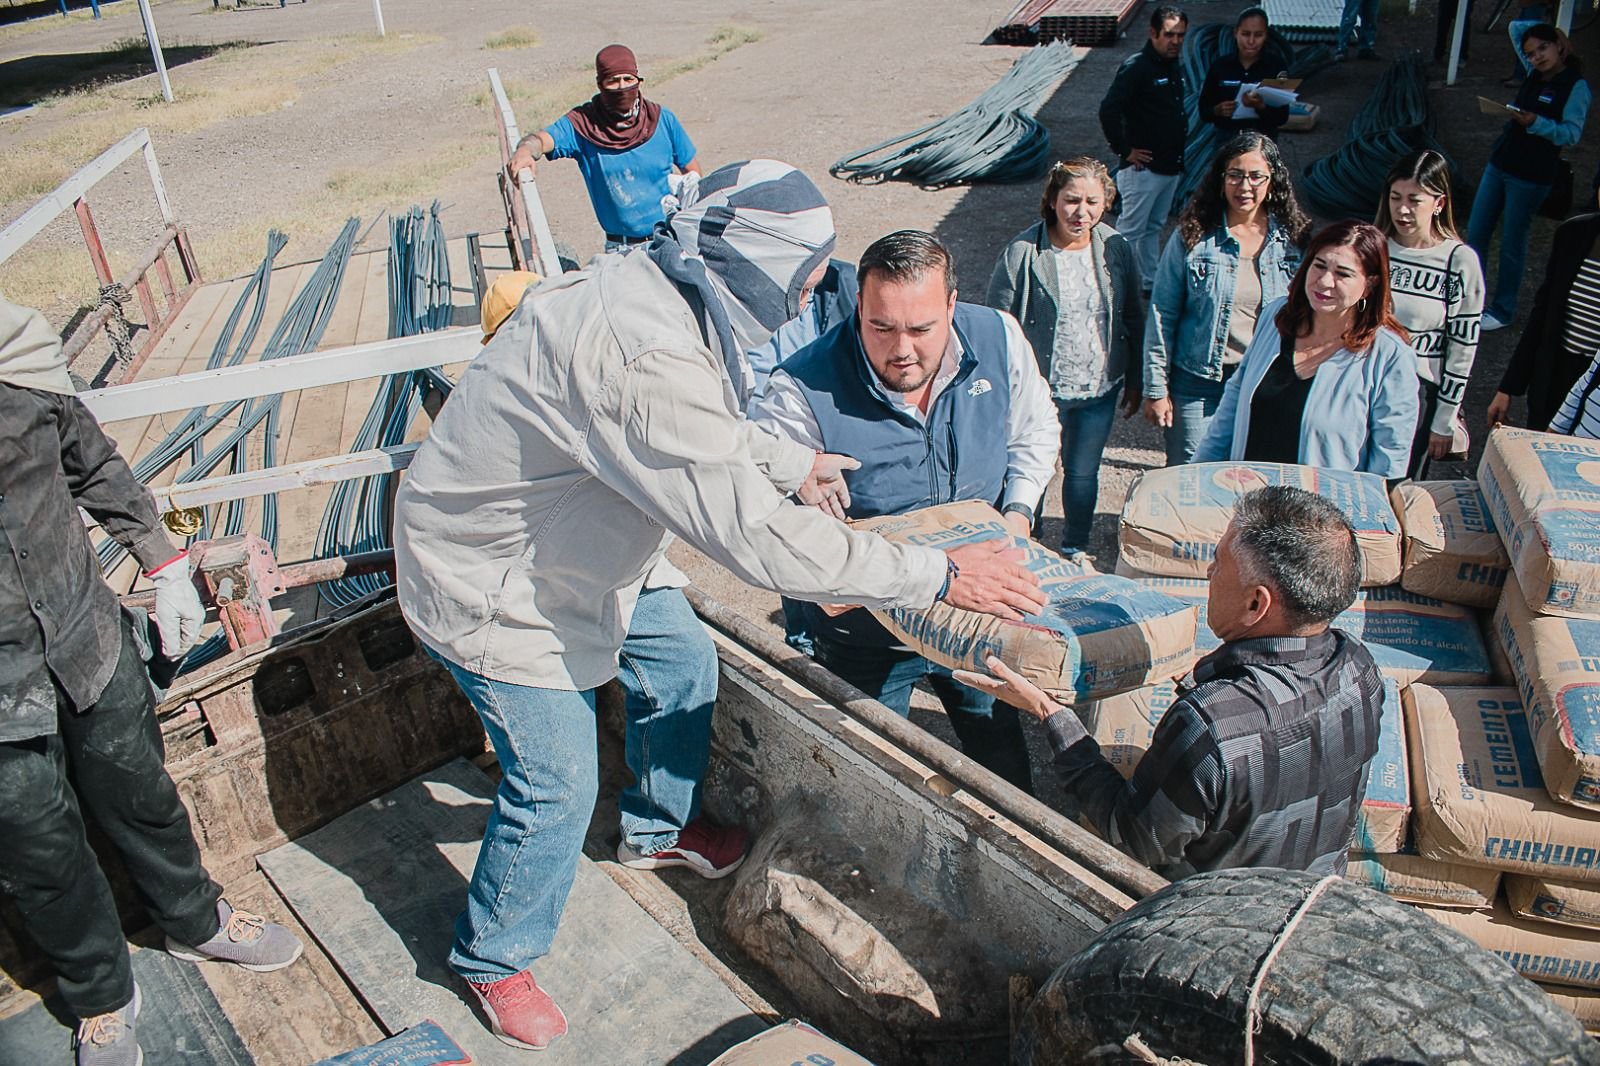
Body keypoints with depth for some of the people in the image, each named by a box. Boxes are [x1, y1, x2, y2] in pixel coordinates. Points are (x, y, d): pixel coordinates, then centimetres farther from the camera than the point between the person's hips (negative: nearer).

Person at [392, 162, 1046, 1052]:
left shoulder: (648, 286, -7)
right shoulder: (647, 361, -39)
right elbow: (759, 538, -39)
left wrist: (791, 463, 19)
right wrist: (939, 575, -32)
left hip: (566, 544, 9)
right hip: (492, 587, -9)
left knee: (684, 662, 19)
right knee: (557, 785, 0)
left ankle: (660, 828, 45)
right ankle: (494, 960, 28)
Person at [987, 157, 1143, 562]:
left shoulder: (1116, 250, -3)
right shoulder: (1023, 252, -14)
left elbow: (1134, 320, 8)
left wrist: (1135, 381, 11)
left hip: (1099, 390, 3)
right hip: (1038, 391, -3)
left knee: (1083, 473, 18)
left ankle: (1076, 551, 39)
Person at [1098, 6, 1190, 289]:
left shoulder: (1175, 67, 12)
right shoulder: (1135, 67, -15)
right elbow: (1108, 109, -24)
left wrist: (1180, 155, 15)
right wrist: (1124, 150, -19)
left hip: (1171, 166, 8)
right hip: (1144, 167, -8)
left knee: (1154, 227, 16)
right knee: (1131, 229, -4)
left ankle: (1150, 281, 26)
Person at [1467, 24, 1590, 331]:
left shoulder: (1576, 86, -10)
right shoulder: (1533, 80, 10)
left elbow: (1571, 133, -15)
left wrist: (1536, 123, -30)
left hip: (1531, 176, -7)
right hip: (1499, 164, 7)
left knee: (1512, 244, 1)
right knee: (1476, 232, 8)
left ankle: (1503, 311, 13)